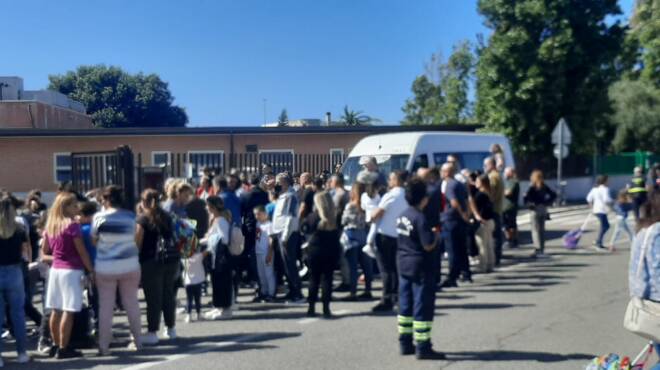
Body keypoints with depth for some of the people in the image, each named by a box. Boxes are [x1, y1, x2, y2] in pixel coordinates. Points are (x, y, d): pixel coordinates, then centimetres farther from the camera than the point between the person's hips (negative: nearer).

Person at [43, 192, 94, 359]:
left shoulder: (50, 225, 8)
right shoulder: (72, 226, -13)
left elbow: (45, 250, 17)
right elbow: (82, 252, -12)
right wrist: (91, 270, -5)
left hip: (56, 269, 8)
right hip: (71, 271, -8)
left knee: (56, 310, 12)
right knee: (68, 311, -4)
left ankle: (55, 346, 20)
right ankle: (63, 349, -3)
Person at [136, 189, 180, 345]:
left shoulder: (143, 218, -4)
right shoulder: (166, 216, 13)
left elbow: (138, 243, -7)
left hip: (151, 262, -5)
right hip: (171, 259, 5)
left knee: (153, 297, -2)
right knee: (169, 294, 14)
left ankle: (152, 332, 1)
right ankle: (171, 329, 22)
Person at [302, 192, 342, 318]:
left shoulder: (313, 216, -9)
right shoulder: (335, 216, -2)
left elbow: (305, 229, 0)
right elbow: (339, 231, 5)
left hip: (316, 249, -1)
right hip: (332, 249, 1)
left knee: (314, 278, 9)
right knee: (327, 278, 5)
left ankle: (312, 308, 11)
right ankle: (326, 308, 1)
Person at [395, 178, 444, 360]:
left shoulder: (403, 215, 7)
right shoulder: (420, 218, -19)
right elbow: (428, 245, -23)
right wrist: (436, 234, -5)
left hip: (404, 264, 9)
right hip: (421, 267, -9)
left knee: (405, 306, 13)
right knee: (423, 307, -2)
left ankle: (405, 343, 21)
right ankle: (423, 347, 2)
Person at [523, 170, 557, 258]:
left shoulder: (532, 188, -12)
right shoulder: (544, 187, 6)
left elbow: (525, 199, -22)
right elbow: (554, 195, 11)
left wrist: (530, 205, -6)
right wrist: (547, 203, 9)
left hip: (535, 210, -6)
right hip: (543, 209, 6)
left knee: (536, 230, -4)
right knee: (542, 230, 13)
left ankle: (538, 249, -10)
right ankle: (542, 249, 19)